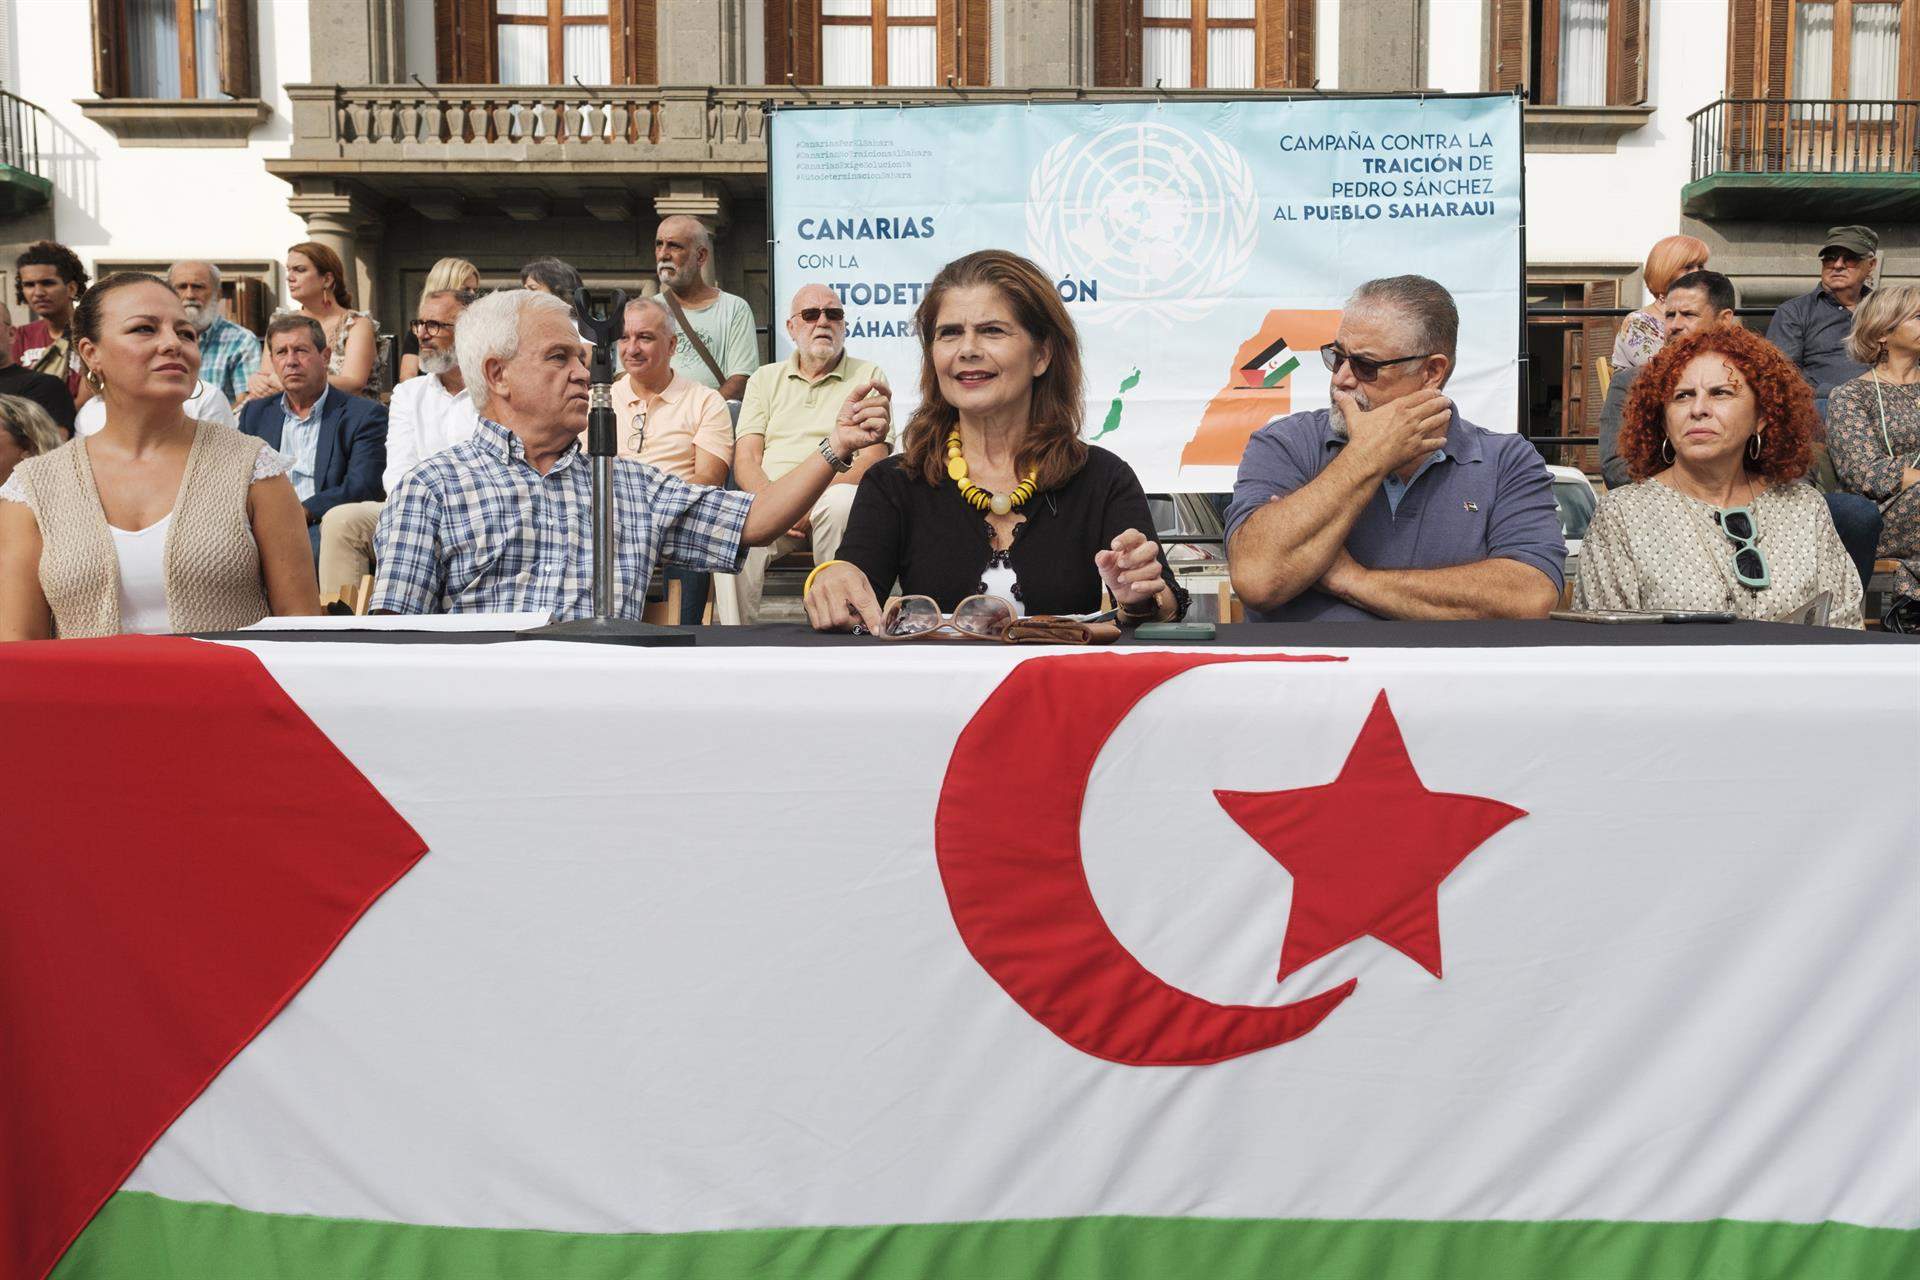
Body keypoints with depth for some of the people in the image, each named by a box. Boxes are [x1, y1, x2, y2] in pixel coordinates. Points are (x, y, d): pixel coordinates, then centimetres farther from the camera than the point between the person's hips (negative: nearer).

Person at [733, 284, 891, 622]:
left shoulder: (869, 376, 14)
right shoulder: (766, 378, 22)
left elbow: (874, 458, 1)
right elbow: (746, 459, 11)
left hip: (835, 494, -1)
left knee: (842, 502, -38)